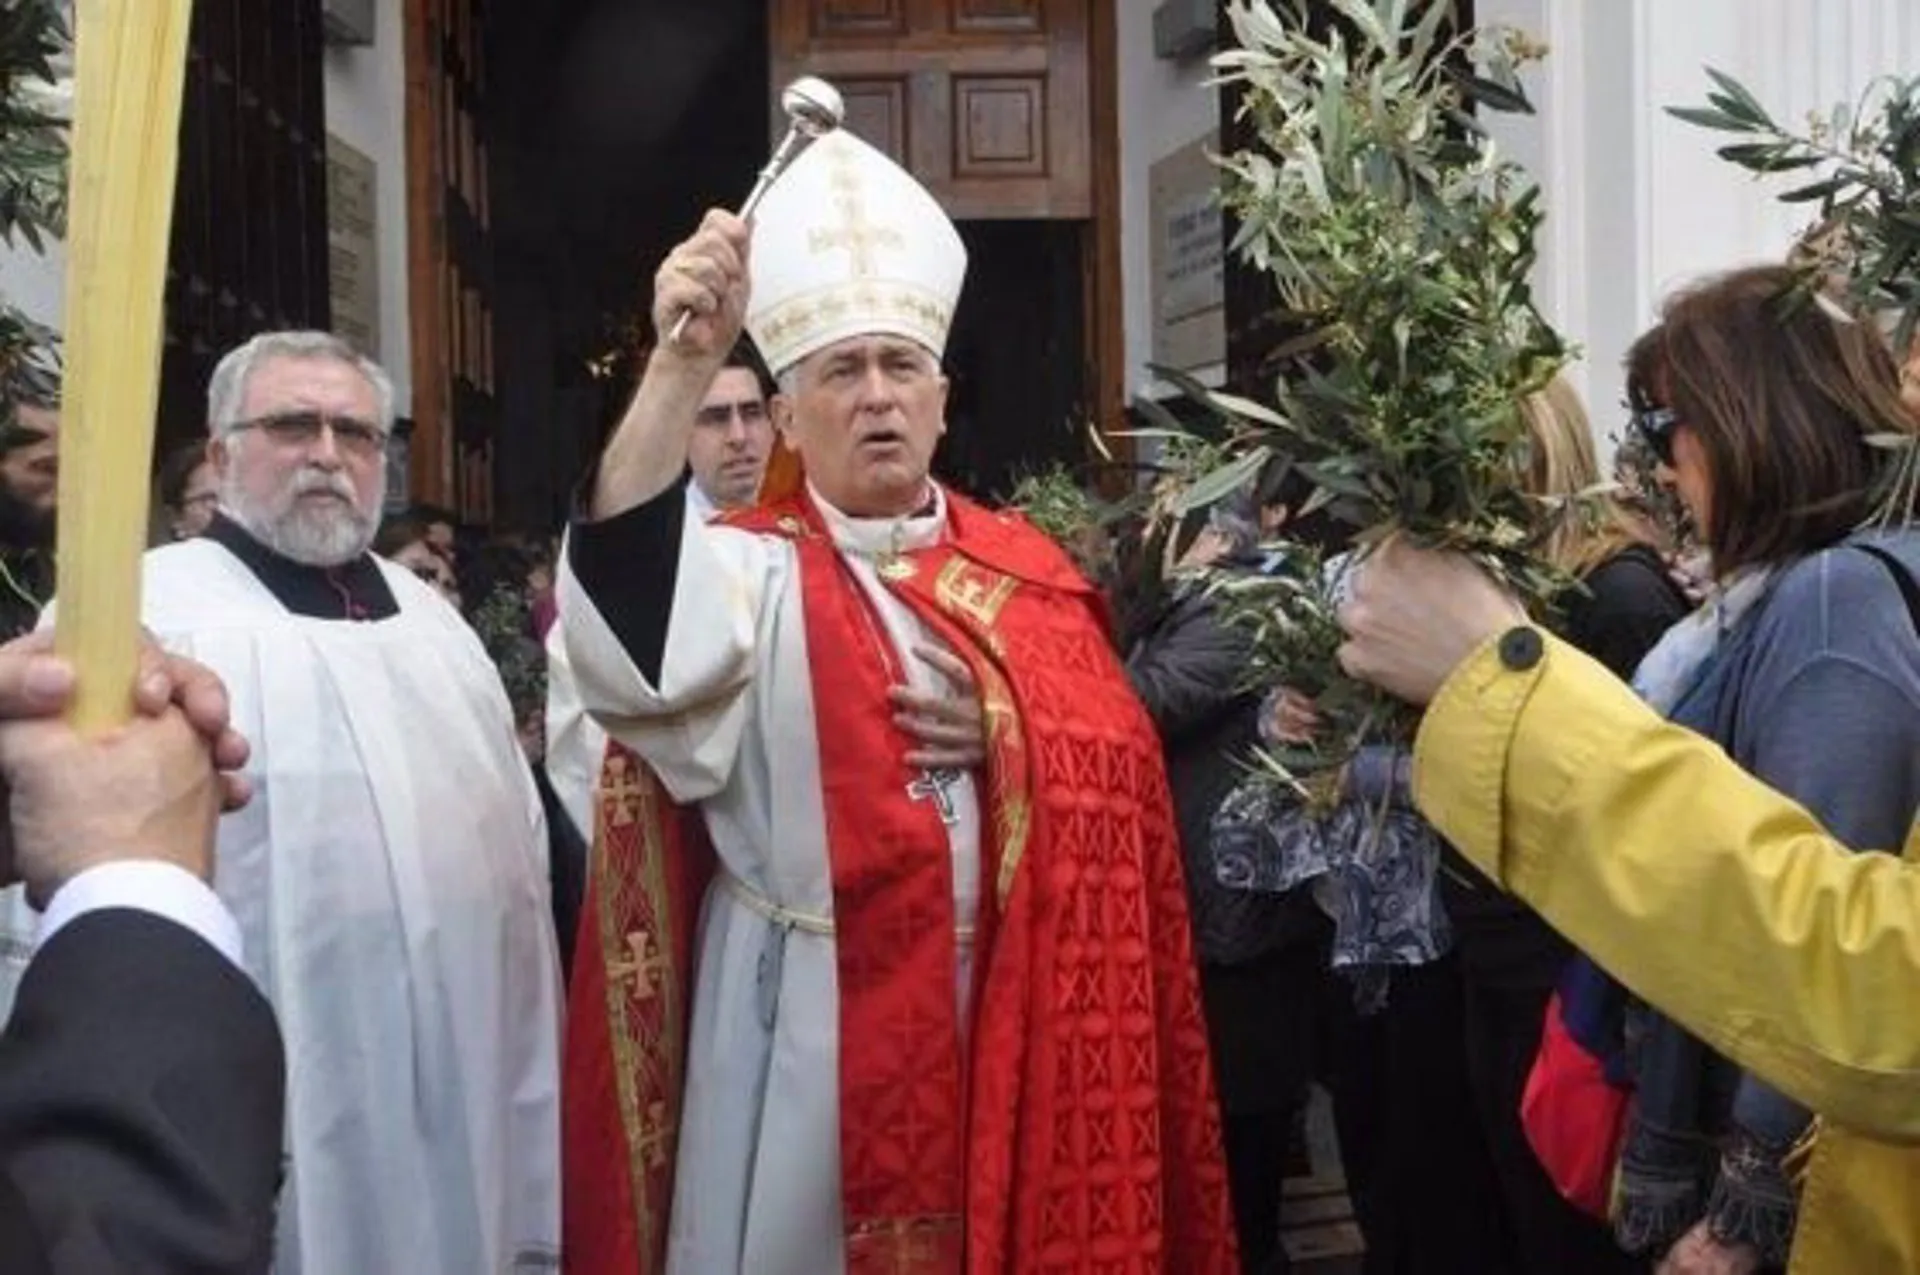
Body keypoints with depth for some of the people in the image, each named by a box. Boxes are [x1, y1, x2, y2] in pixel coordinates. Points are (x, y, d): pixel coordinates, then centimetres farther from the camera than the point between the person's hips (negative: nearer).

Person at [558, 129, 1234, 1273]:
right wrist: (684, 363, -34)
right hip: (818, 1030, -3)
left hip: (1014, 1019, 4)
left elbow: (1120, 760, 6)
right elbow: (626, 626, -27)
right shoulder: (755, 572, -5)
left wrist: (1008, 731, -14)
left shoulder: (1025, 568, 8)